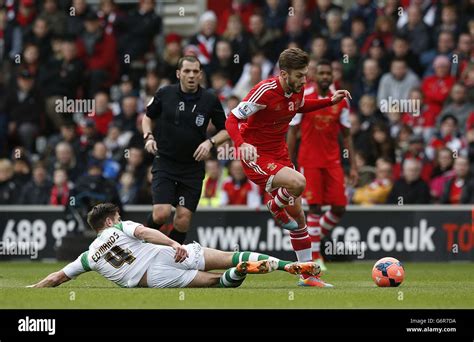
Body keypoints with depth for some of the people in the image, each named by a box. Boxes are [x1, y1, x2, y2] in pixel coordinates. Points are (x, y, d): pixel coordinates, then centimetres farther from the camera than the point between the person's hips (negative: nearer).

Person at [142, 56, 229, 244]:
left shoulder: (210, 100, -4)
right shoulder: (165, 94, -4)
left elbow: (225, 130, 6)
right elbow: (148, 116, 14)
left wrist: (210, 142, -13)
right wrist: (148, 136, -4)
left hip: (193, 167, 1)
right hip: (165, 163, -1)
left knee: (183, 218, -3)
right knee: (161, 213, -16)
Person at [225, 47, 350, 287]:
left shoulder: (297, 91, -2)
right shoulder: (265, 92, -24)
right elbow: (232, 120, -23)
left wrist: (331, 101, 12)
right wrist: (242, 144, -41)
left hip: (279, 155, 8)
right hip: (256, 157, -8)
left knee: (298, 217, 10)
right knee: (298, 182, -34)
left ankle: (307, 274, 20)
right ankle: (275, 207, 1)